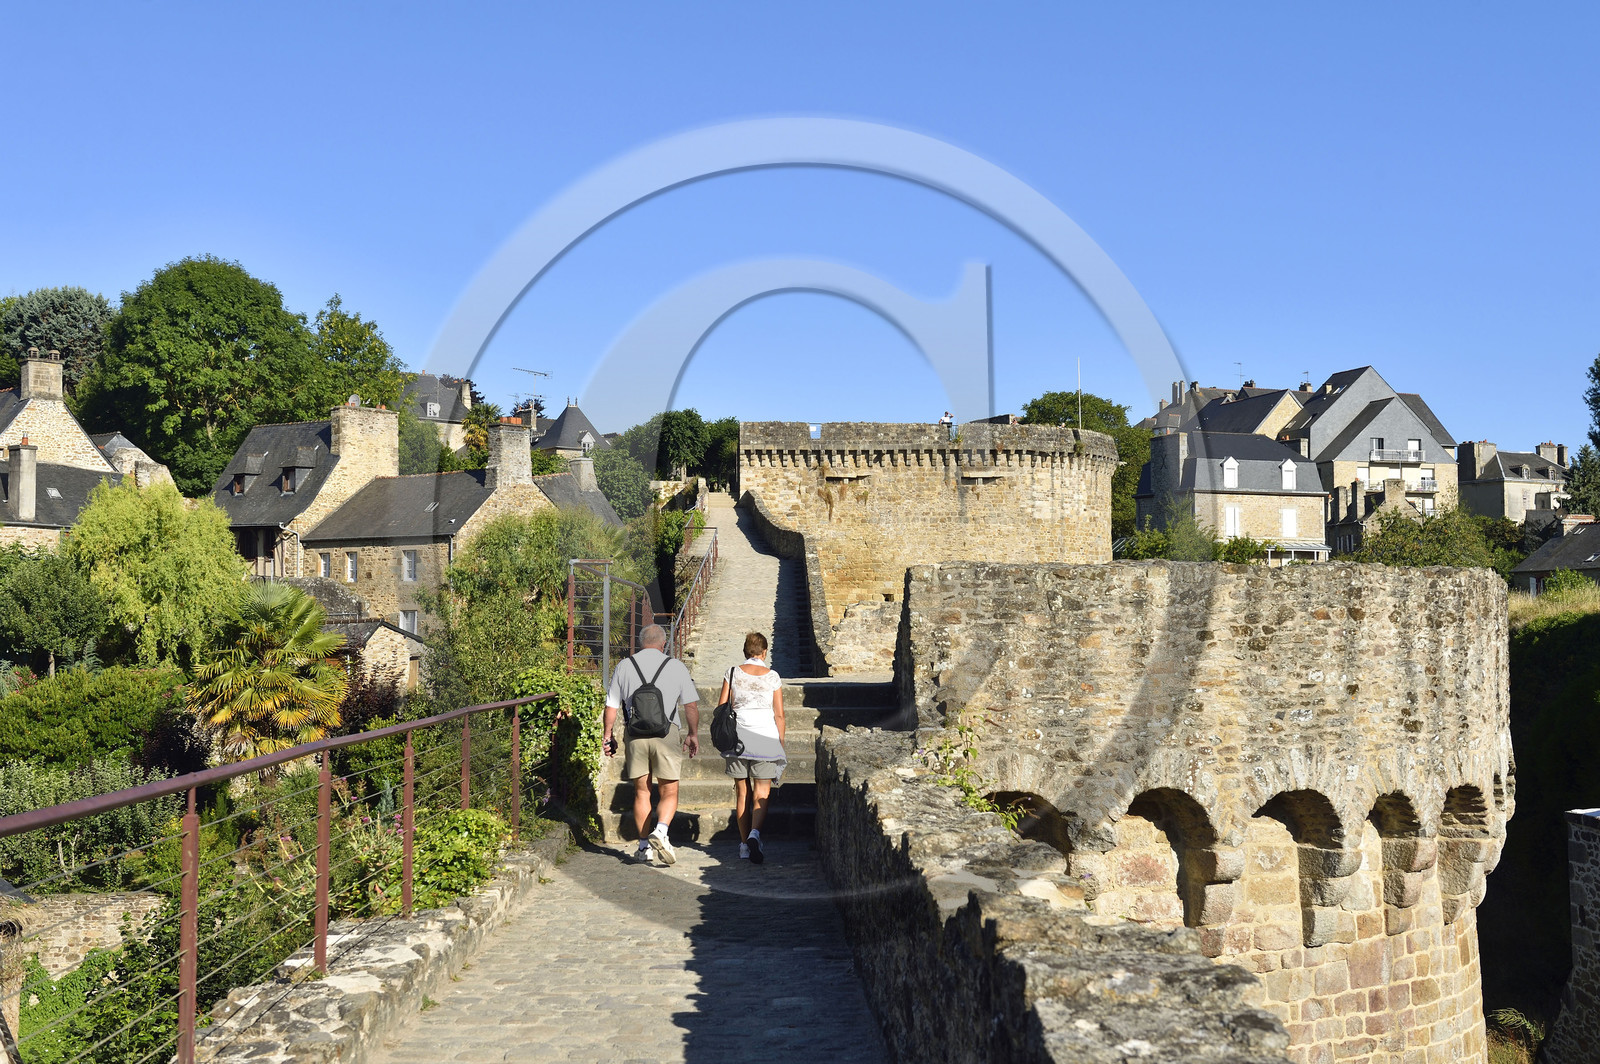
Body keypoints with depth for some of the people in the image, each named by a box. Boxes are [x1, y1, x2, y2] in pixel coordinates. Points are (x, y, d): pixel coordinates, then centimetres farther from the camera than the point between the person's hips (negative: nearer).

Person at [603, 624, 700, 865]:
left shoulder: (623, 666, 8)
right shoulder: (676, 667, 4)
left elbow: (611, 706, 7)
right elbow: (691, 705, 2)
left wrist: (608, 736, 15)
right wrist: (693, 734, 13)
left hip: (634, 734, 2)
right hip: (667, 734, -2)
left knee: (641, 792, 13)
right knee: (669, 793, 7)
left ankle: (644, 847, 14)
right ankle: (660, 831, -17)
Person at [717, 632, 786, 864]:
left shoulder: (733, 673, 1)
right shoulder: (772, 677, -2)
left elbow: (721, 708, 3)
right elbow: (779, 715, -1)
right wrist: (781, 744, 8)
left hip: (738, 737, 2)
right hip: (765, 736, -2)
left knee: (742, 793, 11)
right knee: (761, 794, 0)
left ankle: (744, 843, 15)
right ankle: (755, 833, -24)